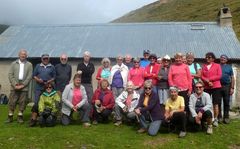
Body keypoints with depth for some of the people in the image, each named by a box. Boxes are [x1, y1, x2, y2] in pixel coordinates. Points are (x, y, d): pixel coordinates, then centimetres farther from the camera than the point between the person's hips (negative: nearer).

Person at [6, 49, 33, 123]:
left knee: (22, 102, 2)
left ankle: (20, 116, 12)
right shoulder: (14, 63, 11)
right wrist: (15, 84, -8)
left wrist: (23, 85, -9)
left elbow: (29, 76, 0)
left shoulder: (29, 65, 8)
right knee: (12, 102, 2)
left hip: (24, 87, -1)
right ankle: (10, 117, 11)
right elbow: (10, 75, 4)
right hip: (14, 86, 1)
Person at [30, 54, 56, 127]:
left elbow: (54, 77, 7)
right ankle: (33, 119, -4)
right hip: (39, 88, 0)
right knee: (36, 103, -6)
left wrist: (49, 81, -10)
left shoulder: (52, 67, 11)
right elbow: (34, 75, 10)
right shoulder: (38, 66, 13)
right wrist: (38, 79, -9)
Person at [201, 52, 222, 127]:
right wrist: (208, 81, -13)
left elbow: (219, 76, -5)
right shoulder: (203, 66, 11)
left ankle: (215, 119, 5)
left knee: (215, 104, -1)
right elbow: (202, 76, 4)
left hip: (216, 87, -2)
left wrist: (209, 79, -10)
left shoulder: (217, 65, 4)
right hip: (206, 87, 2)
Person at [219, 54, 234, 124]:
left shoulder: (229, 67, 12)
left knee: (226, 103, 3)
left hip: (227, 86, 1)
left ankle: (226, 117, 10)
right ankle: (219, 117, 10)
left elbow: (232, 78, 7)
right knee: (218, 103, 3)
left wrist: (232, 88, -2)